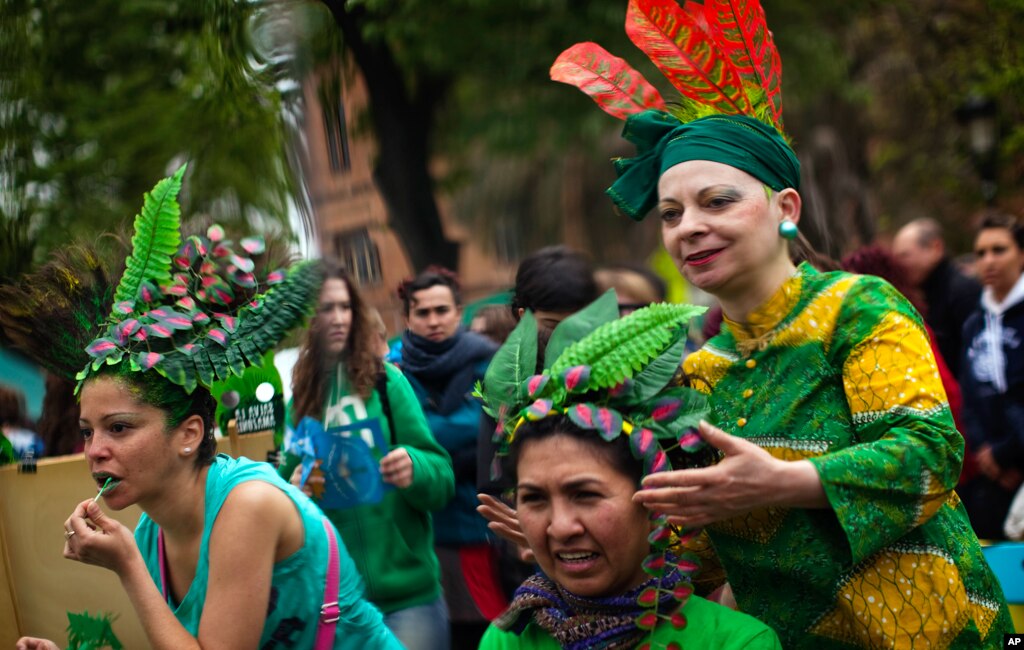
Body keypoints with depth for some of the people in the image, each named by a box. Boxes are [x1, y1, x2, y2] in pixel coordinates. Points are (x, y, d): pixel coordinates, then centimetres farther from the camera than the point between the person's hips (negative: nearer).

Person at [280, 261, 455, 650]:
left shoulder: (384, 381, -1)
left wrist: (415, 468, -23)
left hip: (408, 593, -2)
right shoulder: (294, 398, 3)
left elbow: (443, 482, -2)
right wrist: (293, 490, -14)